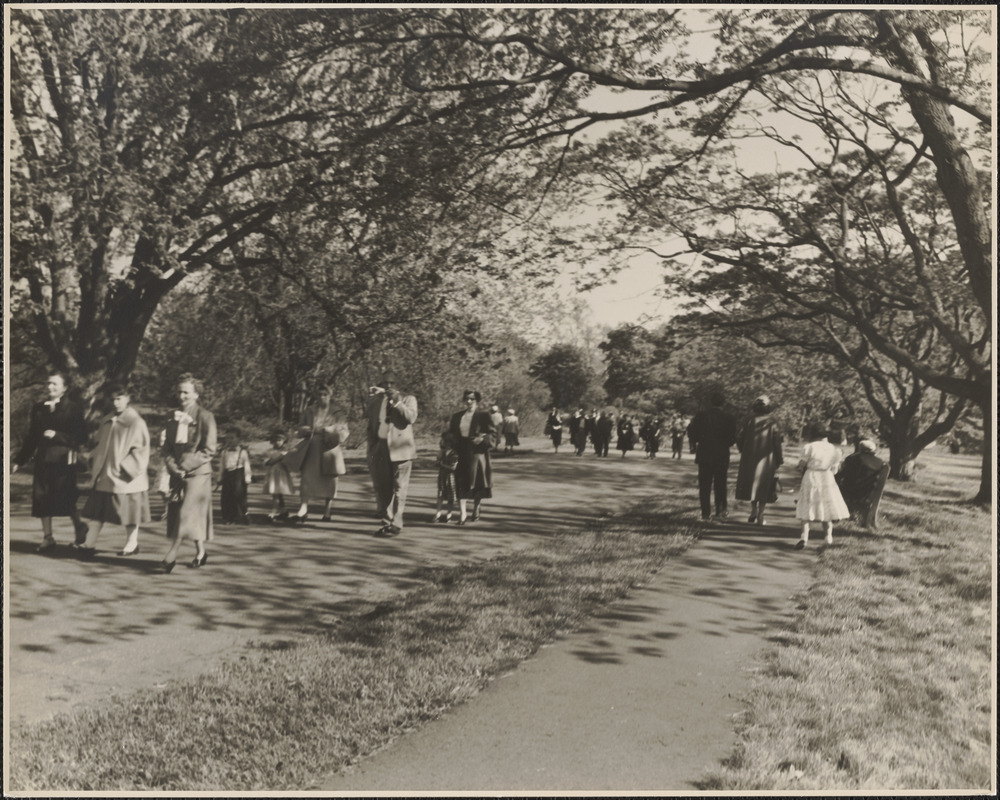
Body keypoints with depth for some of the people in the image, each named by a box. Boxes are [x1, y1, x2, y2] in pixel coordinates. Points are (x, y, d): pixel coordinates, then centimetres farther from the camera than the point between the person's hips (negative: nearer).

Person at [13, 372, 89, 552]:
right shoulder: (38, 408, 12)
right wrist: (20, 460, 13)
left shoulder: (73, 408, -1)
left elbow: (81, 436, -5)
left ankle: (79, 526, 21)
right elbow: (31, 437, 15)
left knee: (64, 497, -5)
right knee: (41, 498, 2)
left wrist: (57, 435, -16)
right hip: (43, 459, 5)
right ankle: (47, 537, 11)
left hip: (64, 460, -5)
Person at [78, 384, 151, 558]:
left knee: (129, 510, 5)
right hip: (105, 475, 6)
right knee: (98, 511, 4)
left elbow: (141, 449, -12)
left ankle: (132, 543, 20)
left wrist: (124, 468, -14)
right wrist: (94, 462, 8)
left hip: (126, 478, -6)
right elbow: (101, 445, 20)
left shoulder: (136, 423, -10)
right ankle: (90, 544, 7)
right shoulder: (107, 421, 9)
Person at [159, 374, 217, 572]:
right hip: (177, 474, 6)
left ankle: (172, 554, -7)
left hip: (198, 473, -6)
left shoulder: (205, 417, -7)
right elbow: (167, 447, 13)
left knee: (187, 513, -11)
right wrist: (173, 467, -6)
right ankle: (200, 551, 24)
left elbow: (209, 450, -10)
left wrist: (186, 466, -14)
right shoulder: (173, 419, 11)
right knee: (178, 514, 10)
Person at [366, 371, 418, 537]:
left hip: (400, 450, -3)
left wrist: (396, 401, -18)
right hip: (380, 451, 4)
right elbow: (370, 427, 18)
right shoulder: (374, 401, 15)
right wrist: (371, 450, 12)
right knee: (381, 489, 3)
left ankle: (396, 525, -2)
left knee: (399, 489, -5)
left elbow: (411, 418, -11)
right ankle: (386, 522, 11)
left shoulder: (408, 399, 6)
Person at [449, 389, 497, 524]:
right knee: (461, 483, -4)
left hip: (477, 453, -2)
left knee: (478, 483, 5)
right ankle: (462, 513, -2)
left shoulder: (483, 416, 1)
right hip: (461, 455, 2)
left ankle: (476, 509, 25)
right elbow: (451, 433, 17)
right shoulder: (456, 416, 12)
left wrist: (483, 438, -17)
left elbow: (493, 433, -1)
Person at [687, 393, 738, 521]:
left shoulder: (701, 415, -5)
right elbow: (732, 438, -7)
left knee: (704, 485, 7)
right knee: (720, 485, 13)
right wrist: (724, 445, 12)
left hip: (704, 454, 0)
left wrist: (694, 444, 12)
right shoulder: (729, 418, -7)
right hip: (722, 456, 0)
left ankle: (706, 513, 5)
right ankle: (721, 511, 14)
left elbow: (692, 432, -5)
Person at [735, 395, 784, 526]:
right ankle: (760, 516, 7)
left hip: (749, 459, 1)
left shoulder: (749, 422, -5)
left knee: (752, 484, 17)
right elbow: (777, 444, -7)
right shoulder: (772, 424, -8)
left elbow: (739, 440, -3)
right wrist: (778, 461, 2)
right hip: (767, 461, -1)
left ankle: (753, 510, 8)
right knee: (764, 487, 7)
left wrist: (744, 453, 14)